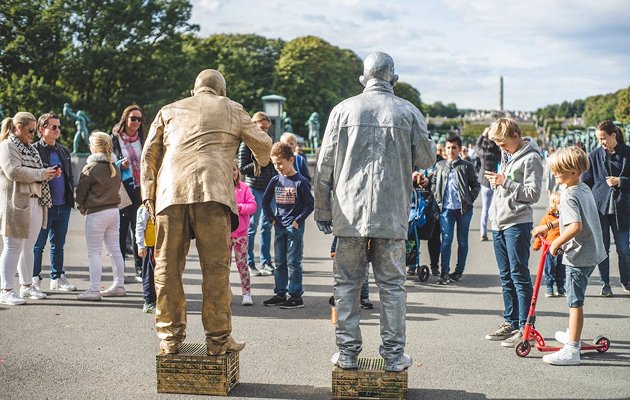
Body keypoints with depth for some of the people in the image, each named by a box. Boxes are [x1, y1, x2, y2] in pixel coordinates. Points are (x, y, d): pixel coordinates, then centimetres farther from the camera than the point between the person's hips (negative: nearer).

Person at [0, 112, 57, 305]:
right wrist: (42, 173, -15)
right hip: (16, 204, -9)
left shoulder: (29, 148, 20)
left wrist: (49, 173, 8)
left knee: (28, 247, 14)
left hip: (35, 202, 9)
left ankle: (26, 286, 23)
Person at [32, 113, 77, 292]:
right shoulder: (34, 150, -6)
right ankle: (34, 279, 11)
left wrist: (71, 198, 13)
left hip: (63, 205, 6)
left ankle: (57, 278, 23)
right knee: (38, 245, 2)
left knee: (58, 244, 14)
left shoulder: (64, 150, 15)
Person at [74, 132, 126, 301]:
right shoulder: (115, 168, 8)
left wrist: (82, 208, 10)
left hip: (96, 214, -7)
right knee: (115, 249, 13)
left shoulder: (90, 168, -12)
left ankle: (94, 290, -3)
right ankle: (119, 285, 20)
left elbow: (80, 191, -7)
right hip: (114, 210, 7)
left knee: (94, 252, -2)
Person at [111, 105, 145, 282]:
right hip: (122, 189, -3)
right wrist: (119, 165, -16)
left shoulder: (142, 140, 13)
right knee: (121, 229, 0)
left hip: (140, 189, 3)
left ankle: (140, 268, 7)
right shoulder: (114, 140, 1)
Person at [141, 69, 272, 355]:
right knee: (215, 266, 2)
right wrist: (260, 162, 45)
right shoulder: (232, 109, 20)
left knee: (168, 266, 7)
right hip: (211, 191, -2)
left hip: (170, 192, 2)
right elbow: (263, 143, 23)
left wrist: (149, 196, 19)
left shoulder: (169, 110, 25)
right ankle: (218, 338, 4)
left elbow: (149, 154, 18)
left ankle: (170, 337, 11)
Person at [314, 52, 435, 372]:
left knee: (347, 283, 8)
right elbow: (427, 158, 6)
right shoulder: (408, 112, 1)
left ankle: (347, 352, 11)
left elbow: (325, 165, 3)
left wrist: (322, 210, 9)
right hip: (392, 214, 0)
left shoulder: (343, 109, 2)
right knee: (392, 284, 8)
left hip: (349, 213, 0)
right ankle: (394, 354, 11)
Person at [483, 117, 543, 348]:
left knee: (519, 276, -8)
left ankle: (525, 328, -4)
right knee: (506, 277, 13)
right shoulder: (508, 156, 18)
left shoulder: (530, 158, -9)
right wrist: (496, 181, 11)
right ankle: (510, 323, 21)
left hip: (517, 224, -9)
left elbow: (533, 194, -15)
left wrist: (506, 182, -17)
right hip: (499, 224, 9)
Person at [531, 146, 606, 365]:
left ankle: (572, 350, -5)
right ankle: (572, 335, 39)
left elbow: (576, 226, -31)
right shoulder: (585, 189, 10)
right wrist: (548, 226, 25)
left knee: (575, 301, -7)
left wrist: (556, 243, -19)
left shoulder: (569, 195, -20)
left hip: (578, 255, -10)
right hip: (593, 252, 10)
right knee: (576, 298, 24)